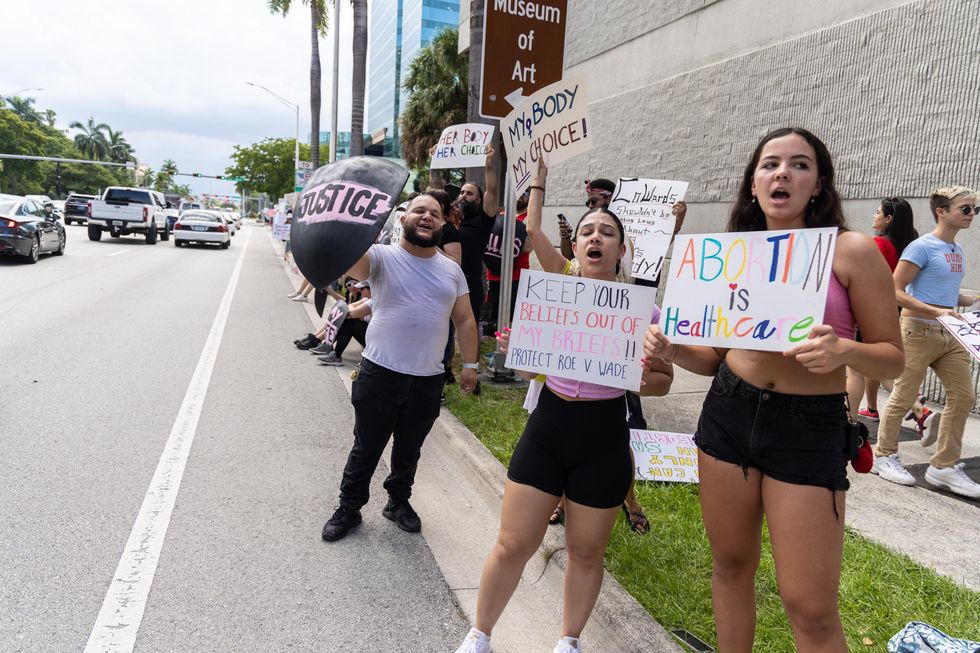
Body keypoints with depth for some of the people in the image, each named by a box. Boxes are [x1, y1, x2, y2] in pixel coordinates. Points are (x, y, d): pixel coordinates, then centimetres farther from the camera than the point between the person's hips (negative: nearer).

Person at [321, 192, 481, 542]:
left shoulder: (452, 270, 8)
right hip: (380, 374, -3)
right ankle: (349, 508, 30)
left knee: (409, 449, 19)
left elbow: (464, 320, 11)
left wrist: (469, 364, 7)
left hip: (428, 381, 3)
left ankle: (399, 501, 40)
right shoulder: (383, 257, -5)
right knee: (366, 448, 11)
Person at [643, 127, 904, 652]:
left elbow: (892, 357, -3)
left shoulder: (851, 251, -6)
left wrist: (843, 350, -25)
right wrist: (672, 349, -8)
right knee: (730, 565, 16)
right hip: (727, 414, 4)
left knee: (811, 609, -1)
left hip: (809, 428, -3)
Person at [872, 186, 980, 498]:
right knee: (903, 397, 1)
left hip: (949, 334, 8)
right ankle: (884, 455, 17)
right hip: (919, 330, -8)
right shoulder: (922, 247, -12)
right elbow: (896, 291, -18)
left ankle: (944, 466, 17)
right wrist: (936, 312, -25)